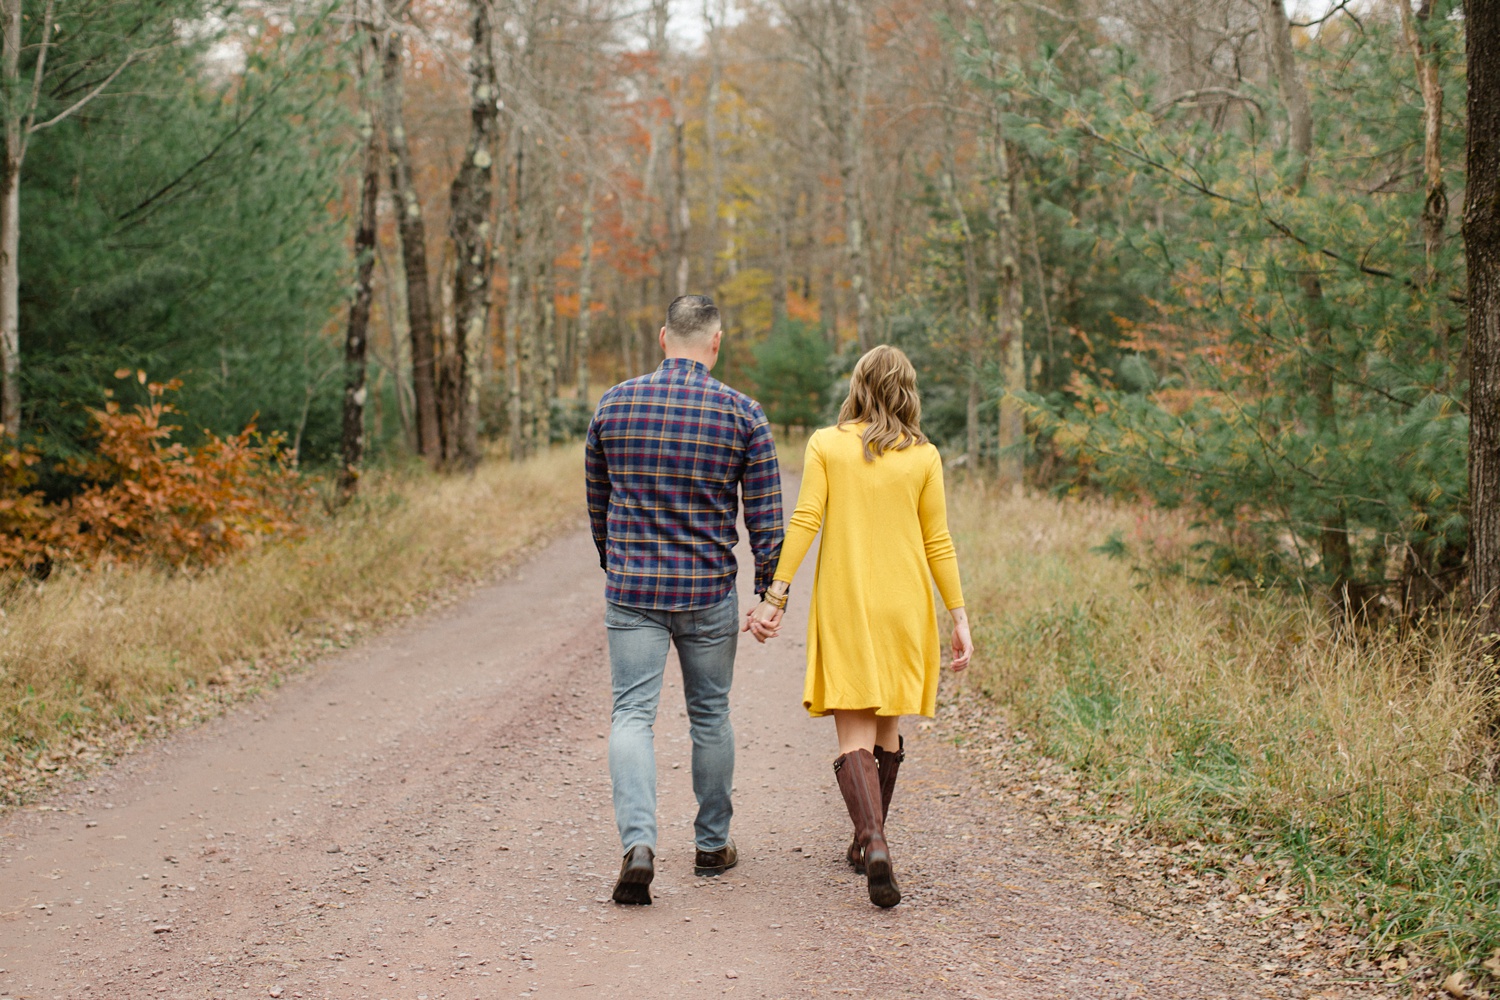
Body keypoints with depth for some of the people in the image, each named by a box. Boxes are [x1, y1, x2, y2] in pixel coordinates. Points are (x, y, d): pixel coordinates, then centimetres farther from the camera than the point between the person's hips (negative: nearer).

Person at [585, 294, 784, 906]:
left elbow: (597, 504, 12)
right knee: (710, 715, 14)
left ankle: (638, 842, -19)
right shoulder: (741, 413, -4)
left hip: (631, 587, 0)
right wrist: (770, 594, 2)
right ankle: (712, 845, 25)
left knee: (632, 714, 0)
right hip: (709, 592, 0)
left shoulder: (614, 405, 1)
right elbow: (765, 516, -4)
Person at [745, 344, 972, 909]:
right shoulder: (923, 457, 2)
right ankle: (868, 842, 28)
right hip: (904, 607, 2)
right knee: (887, 730, 17)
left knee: (854, 736, -3)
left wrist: (775, 596, -6)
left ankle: (874, 842, -25)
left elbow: (804, 522, -8)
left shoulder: (826, 445, -1)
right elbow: (937, 542, 2)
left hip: (844, 606, -2)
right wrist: (959, 618, 6)